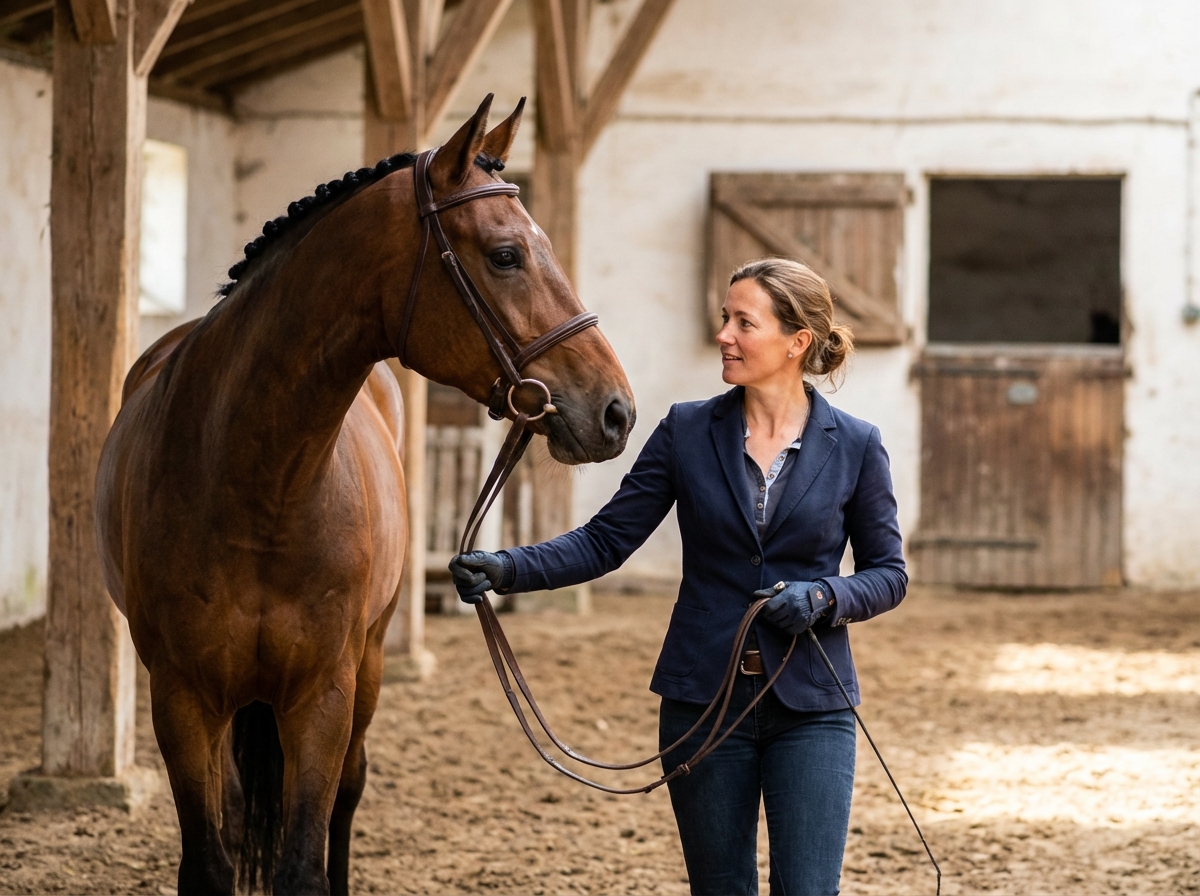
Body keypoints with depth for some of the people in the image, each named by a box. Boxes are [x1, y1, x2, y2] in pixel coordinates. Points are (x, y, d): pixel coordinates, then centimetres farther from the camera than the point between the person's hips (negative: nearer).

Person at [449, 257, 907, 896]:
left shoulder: (854, 446, -1)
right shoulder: (687, 431, 1)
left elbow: (888, 572, 4)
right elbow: (605, 540, -2)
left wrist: (825, 597, -16)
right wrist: (508, 569, -17)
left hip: (810, 705, -2)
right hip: (703, 696, 2)